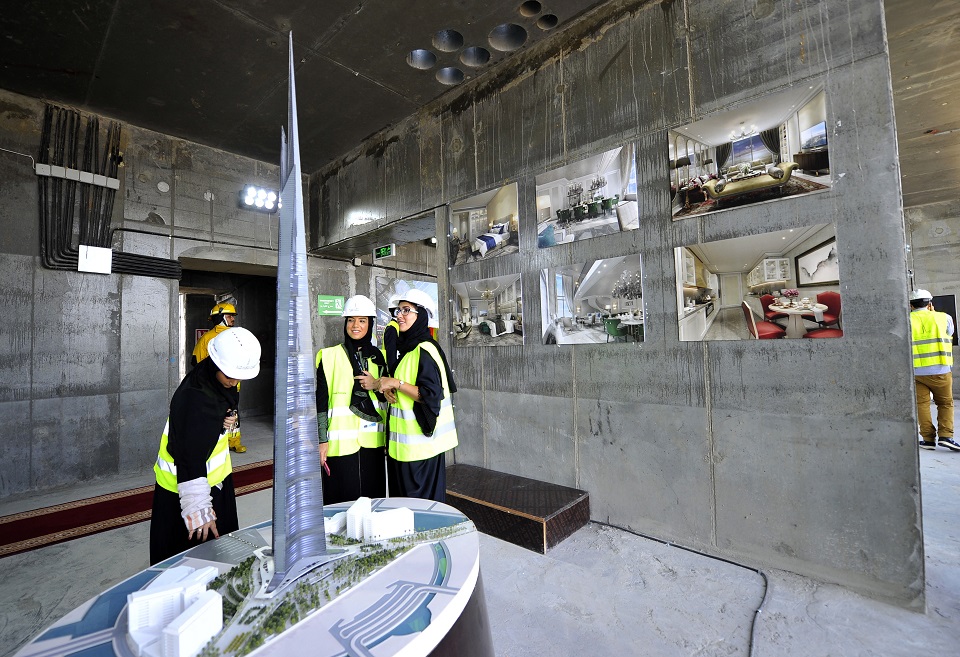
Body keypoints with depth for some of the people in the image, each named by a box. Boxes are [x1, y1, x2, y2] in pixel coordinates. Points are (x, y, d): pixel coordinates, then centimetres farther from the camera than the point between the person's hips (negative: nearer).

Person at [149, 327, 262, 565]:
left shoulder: (223, 381, -4)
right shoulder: (194, 397, -31)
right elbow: (189, 458, -31)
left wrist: (230, 420, -10)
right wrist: (197, 506, -30)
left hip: (216, 478, 8)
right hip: (181, 486, -8)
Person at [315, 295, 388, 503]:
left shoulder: (377, 356, 10)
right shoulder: (329, 356, -1)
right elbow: (321, 401, -3)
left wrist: (376, 386, -6)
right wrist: (322, 440, -6)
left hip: (372, 441, 3)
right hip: (341, 442, -3)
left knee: (373, 497, 10)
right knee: (343, 501, 2)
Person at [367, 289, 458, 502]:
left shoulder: (425, 350, -18)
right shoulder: (407, 347, 12)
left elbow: (430, 395, -23)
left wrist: (395, 383, -20)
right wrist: (388, 388, -1)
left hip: (420, 442, -9)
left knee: (421, 499, 4)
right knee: (404, 494, 19)